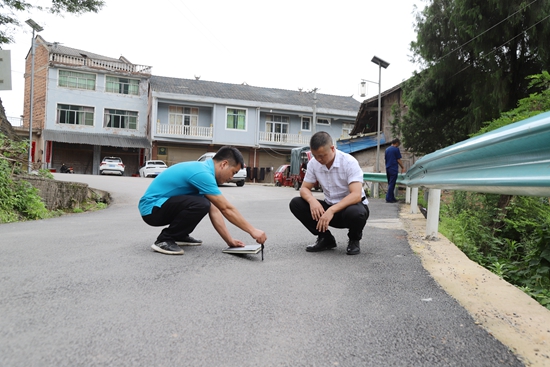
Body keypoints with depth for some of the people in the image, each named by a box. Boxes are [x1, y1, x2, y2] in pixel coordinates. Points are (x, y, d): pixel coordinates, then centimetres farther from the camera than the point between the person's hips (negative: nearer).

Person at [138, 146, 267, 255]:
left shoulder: (204, 169, 7)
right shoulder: (202, 173, -22)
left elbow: (214, 210, 8)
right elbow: (227, 209, -22)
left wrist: (229, 240, 4)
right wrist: (252, 231, -15)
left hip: (160, 203, 10)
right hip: (151, 208, -10)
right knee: (201, 205, -30)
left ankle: (179, 235, 18)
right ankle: (164, 239, -12)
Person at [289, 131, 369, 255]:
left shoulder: (349, 162, -21)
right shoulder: (313, 164, -6)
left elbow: (356, 195, -31)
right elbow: (304, 188, -3)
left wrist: (332, 210, -43)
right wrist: (312, 200, -27)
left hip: (351, 205, -4)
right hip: (329, 207, 5)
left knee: (355, 213, -41)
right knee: (295, 203, -14)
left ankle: (354, 240, -3)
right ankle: (326, 239, 0)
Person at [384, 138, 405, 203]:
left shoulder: (387, 149, 12)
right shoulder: (396, 149, -8)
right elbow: (398, 160, -8)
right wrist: (403, 167, 3)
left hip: (388, 168, 7)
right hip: (393, 169, -7)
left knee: (390, 183, 13)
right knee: (392, 184, -4)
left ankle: (392, 197, 19)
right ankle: (388, 198, -5)